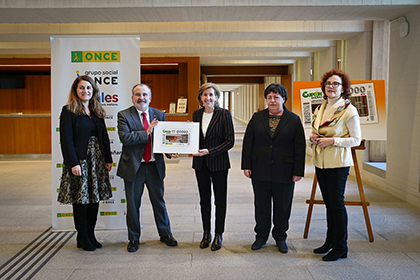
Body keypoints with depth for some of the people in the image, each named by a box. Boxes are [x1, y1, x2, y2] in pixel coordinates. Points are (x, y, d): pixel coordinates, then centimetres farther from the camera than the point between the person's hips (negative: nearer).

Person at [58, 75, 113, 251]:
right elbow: (66, 140, -11)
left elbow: (104, 137, 14)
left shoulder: (97, 111, 13)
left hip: (97, 160, 6)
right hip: (79, 160, -6)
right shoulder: (68, 111, -4)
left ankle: (91, 235, 20)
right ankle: (82, 238, 15)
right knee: (81, 199, 1)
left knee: (95, 197, 8)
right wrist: (73, 163, -18)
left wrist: (108, 159, 9)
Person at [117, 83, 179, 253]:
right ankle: (133, 238, 27)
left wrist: (171, 152, -11)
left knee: (159, 201, 14)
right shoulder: (124, 115, -4)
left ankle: (165, 234, 30)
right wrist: (147, 132, -22)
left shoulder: (159, 115, 6)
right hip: (134, 166, -2)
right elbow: (124, 137, -18)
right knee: (133, 204, 10)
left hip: (155, 166, 2)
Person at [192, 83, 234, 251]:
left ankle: (218, 235, 21)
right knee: (204, 199, 13)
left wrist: (210, 151, -19)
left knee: (220, 200, 7)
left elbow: (230, 141, -11)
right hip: (200, 163, 4)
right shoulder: (196, 114, 6)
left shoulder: (224, 114, -9)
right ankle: (206, 233, 27)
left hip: (218, 163, -4)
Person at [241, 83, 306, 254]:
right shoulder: (257, 118, 6)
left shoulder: (294, 120, 1)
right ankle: (261, 236, 27)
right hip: (260, 171, 2)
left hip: (284, 172, -1)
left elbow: (300, 148, 0)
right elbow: (248, 142, 6)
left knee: (282, 207, 9)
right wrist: (247, 166, 1)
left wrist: (298, 171, -5)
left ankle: (280, 238, 28)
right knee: (261, 206, 10)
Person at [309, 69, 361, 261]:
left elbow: (356, 139, -9)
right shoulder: (320, 108, 11)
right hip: (320, 161, 7)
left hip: (338, 162, -7)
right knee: (328, 203, 15)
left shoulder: (349, 110, -9)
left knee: (336, 203, -2)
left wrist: (332, 141, -19)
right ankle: (330, 241, 28)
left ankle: (340, 248, 11)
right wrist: (313, 137, -1)